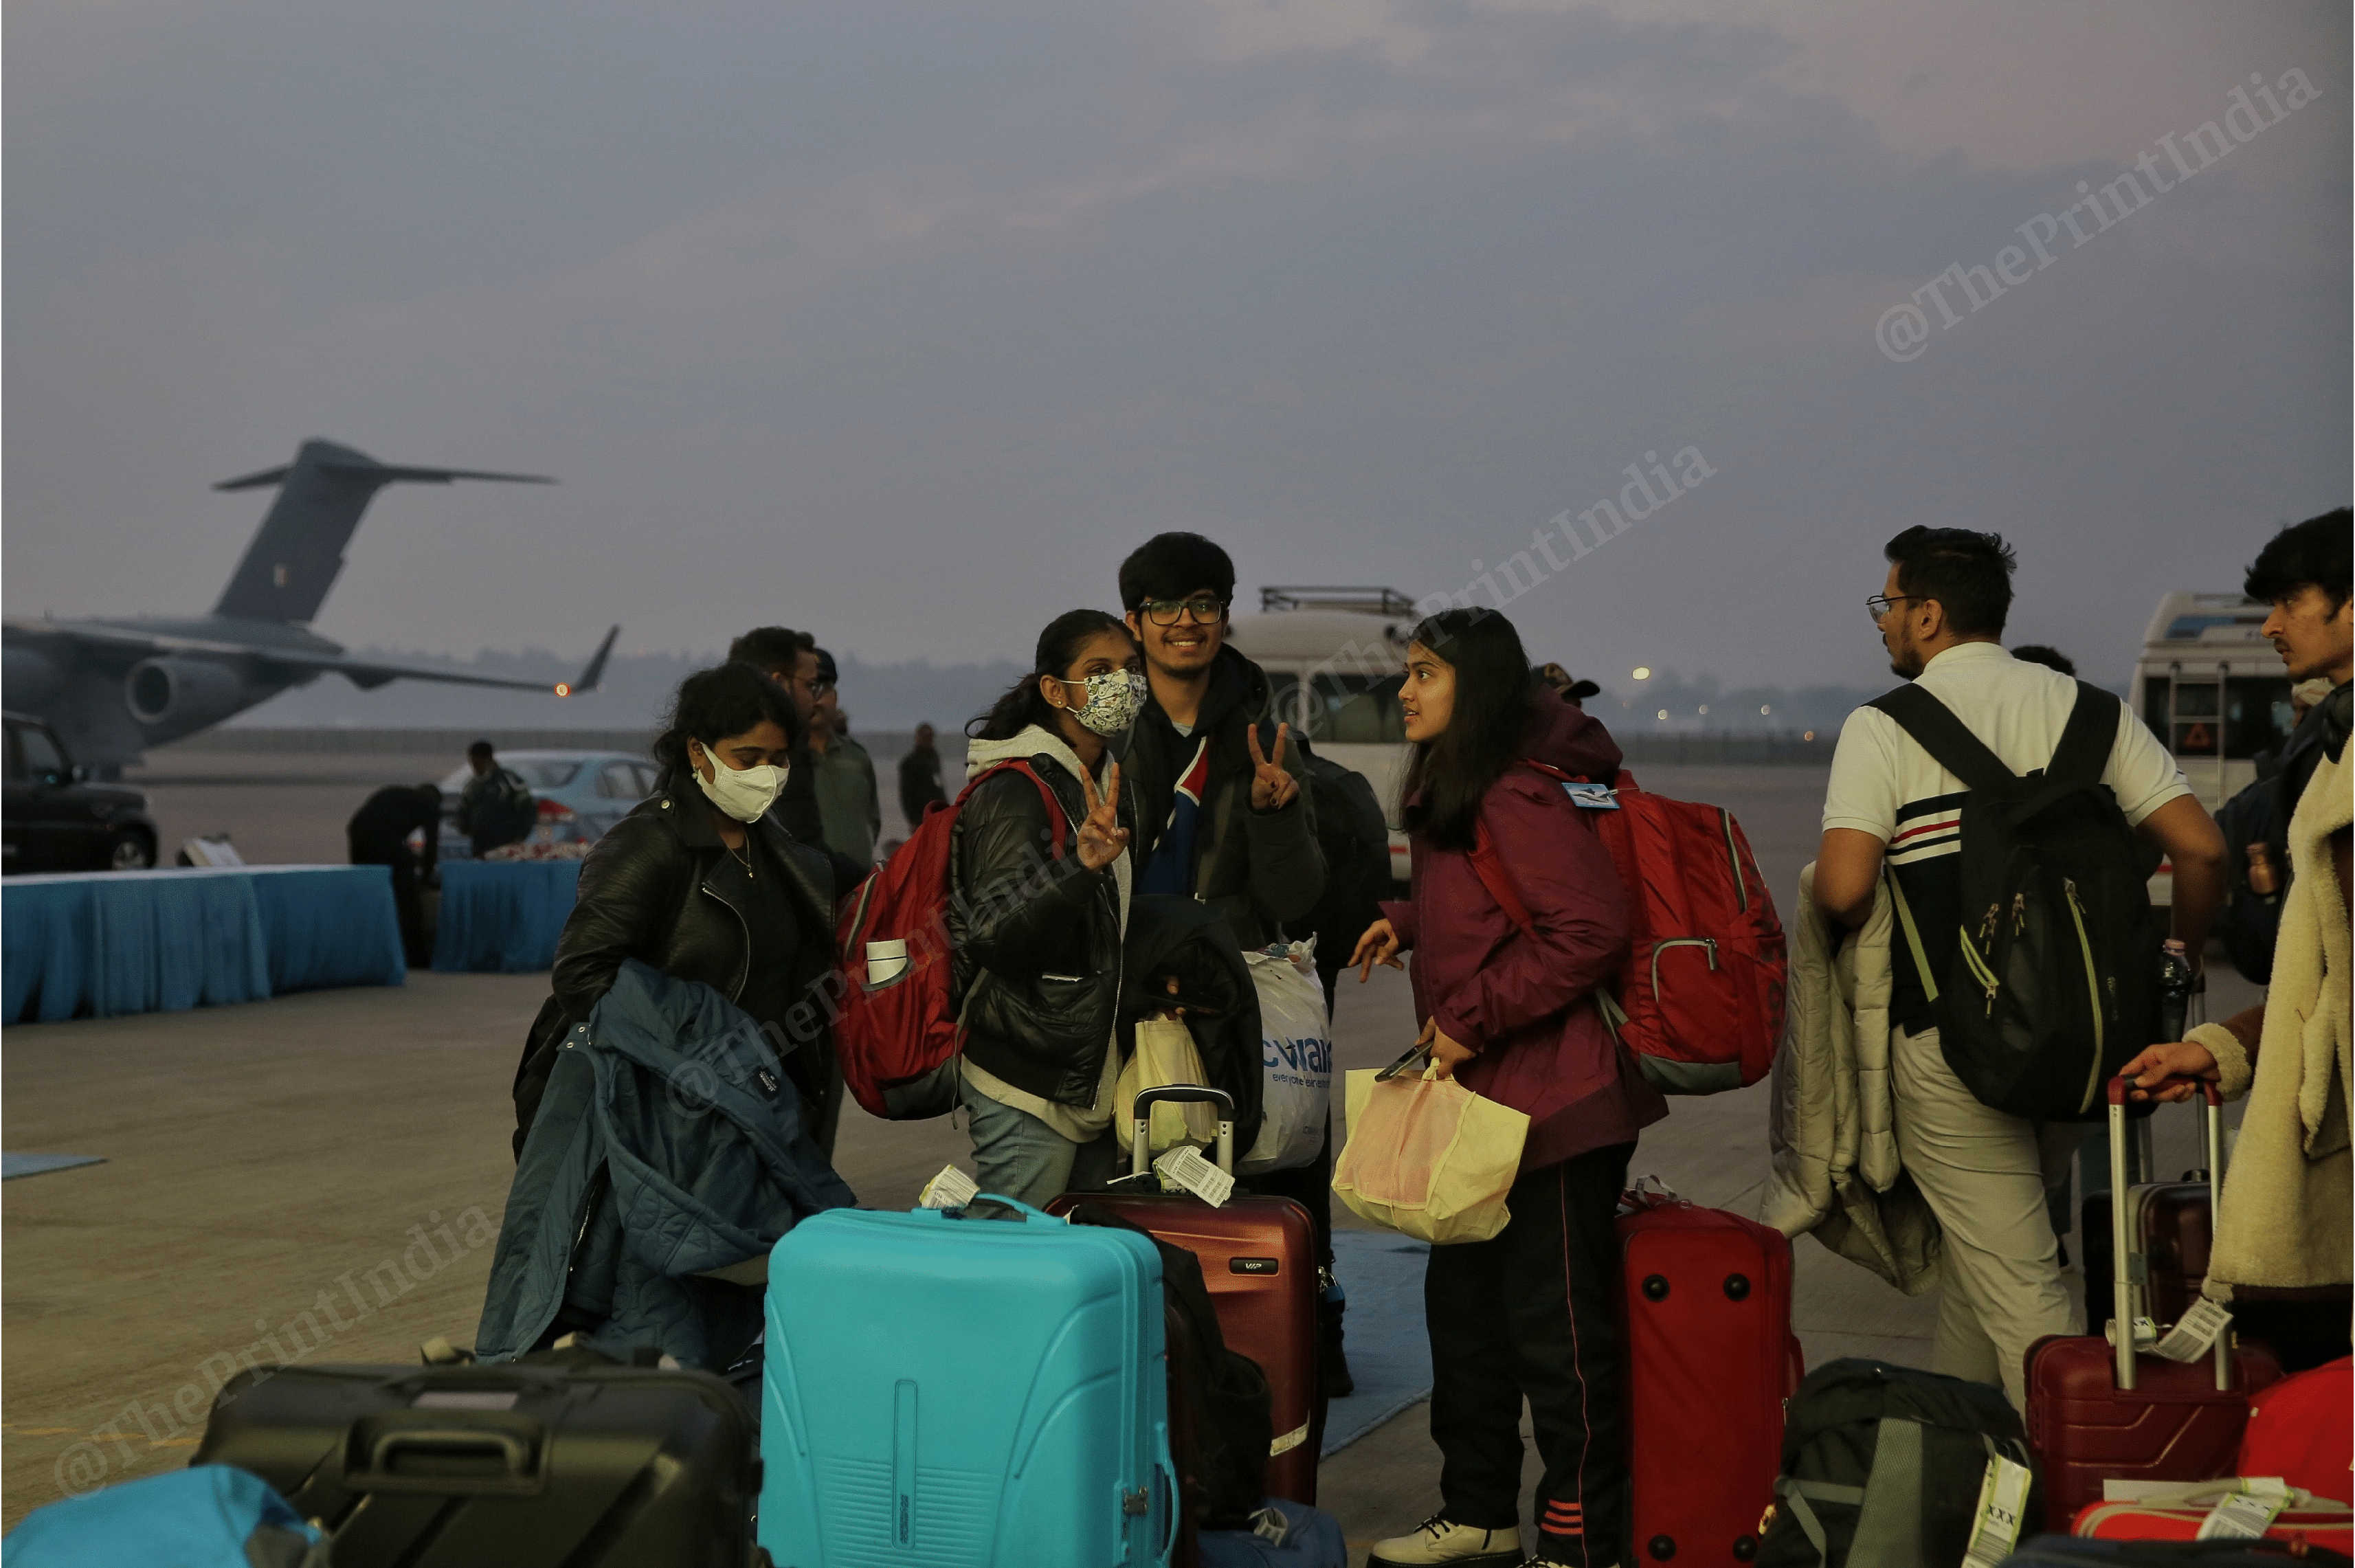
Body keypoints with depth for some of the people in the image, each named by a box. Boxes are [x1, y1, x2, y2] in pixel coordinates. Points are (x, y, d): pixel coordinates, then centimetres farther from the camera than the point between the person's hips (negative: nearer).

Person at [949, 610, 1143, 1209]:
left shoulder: (1107, 786, 15)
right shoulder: (1015, 792, -14)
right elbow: (993, 930, -29)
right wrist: (1080, 864, -41)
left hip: (1095, 1085, 9)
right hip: (1030, 1092, -9)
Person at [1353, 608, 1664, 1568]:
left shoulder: (1517, 795, -19)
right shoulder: (1449, 793, 14)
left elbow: (1591, 929, -25)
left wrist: (1473, 1017, -20)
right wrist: (1407, 922, 9)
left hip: (1552, 1099, -11)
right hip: (1485, 1099, 11)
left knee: (1554, 1325, -3)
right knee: (1463, 1303, 17)